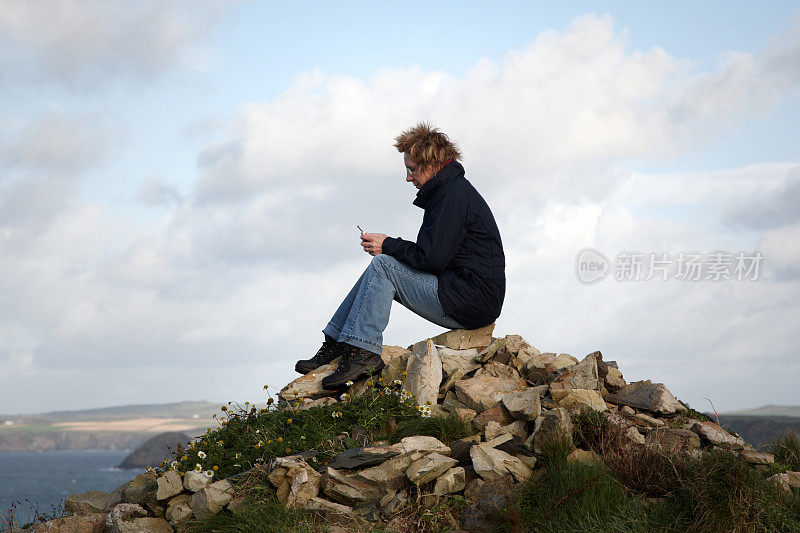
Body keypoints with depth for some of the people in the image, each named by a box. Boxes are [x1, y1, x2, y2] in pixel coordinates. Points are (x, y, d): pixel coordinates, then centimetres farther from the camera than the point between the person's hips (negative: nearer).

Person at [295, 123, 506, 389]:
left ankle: (362, 350, -16)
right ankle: (336, 342, 10)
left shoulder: (453, 196, -15)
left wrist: (388, 245, -6)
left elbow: (431, 258, -22)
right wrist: (389, 246, 5)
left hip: (470, 304, -11)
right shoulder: (451, 190, 18)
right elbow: (433, 254, 18)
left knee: (383, 265, -13)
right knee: (381, 268, 12)